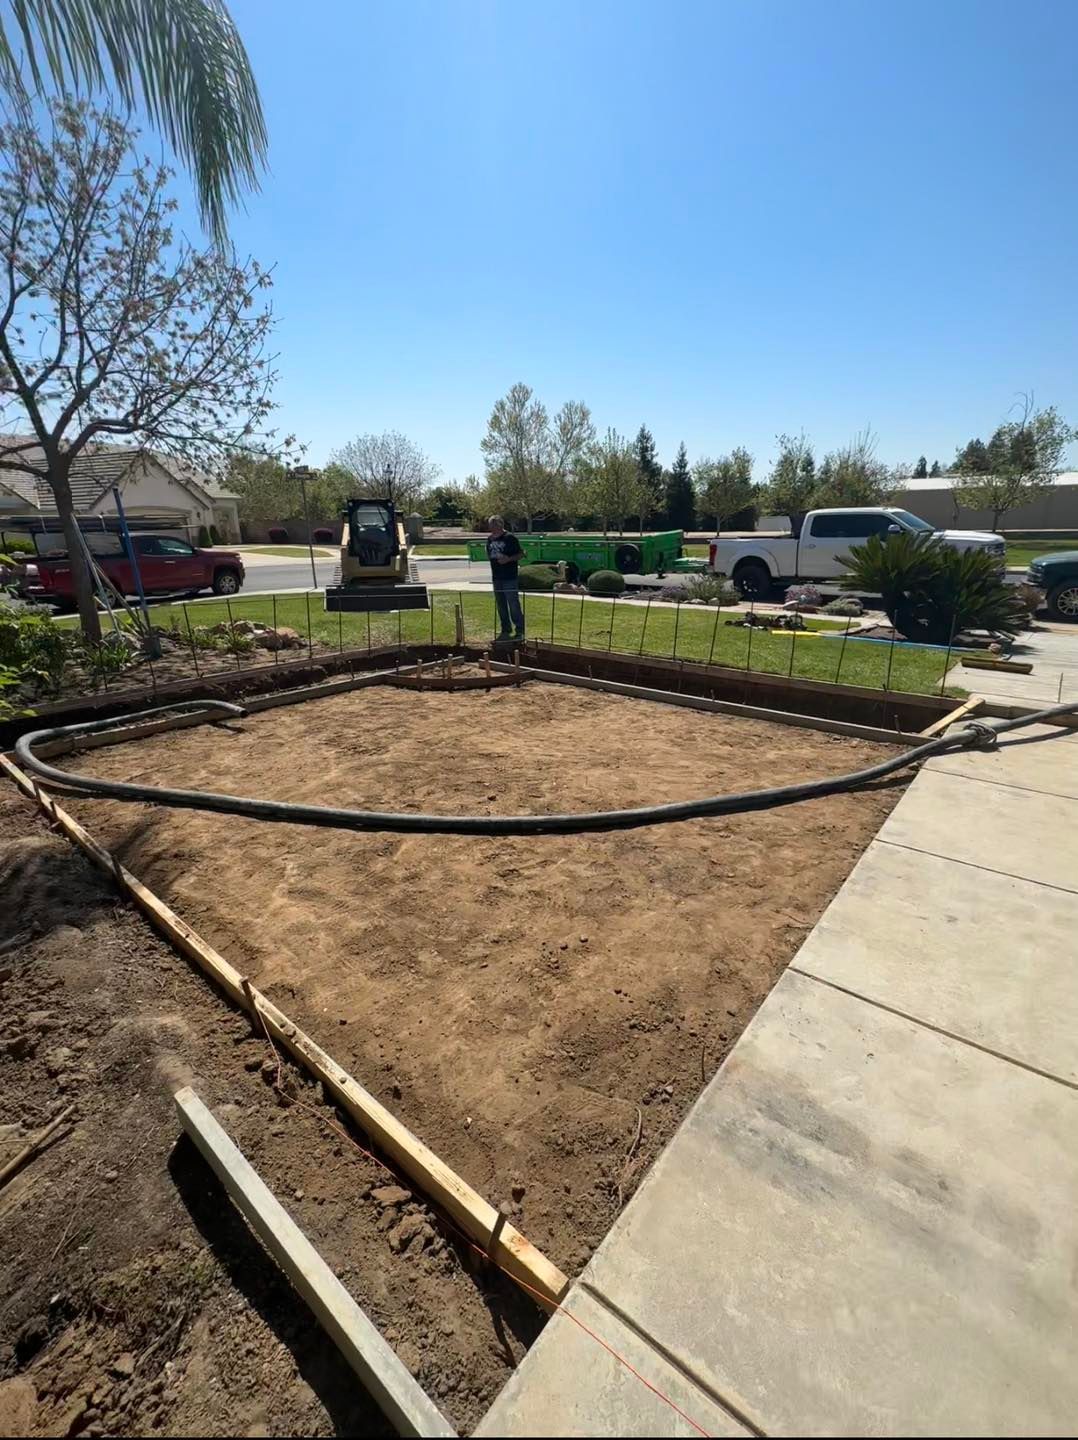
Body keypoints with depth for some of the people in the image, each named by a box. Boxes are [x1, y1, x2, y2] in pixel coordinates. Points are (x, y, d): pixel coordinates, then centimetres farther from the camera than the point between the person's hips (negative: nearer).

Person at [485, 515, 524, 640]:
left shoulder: (510, 537, -7)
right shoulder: (490, 539, 11)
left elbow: (520, 554, -6)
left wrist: (509, 559, -21)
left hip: (510, 577, -7)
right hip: (496, 577, 7)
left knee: (513, 604, -6)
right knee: (501, 605, 11)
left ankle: (519, 630, 1)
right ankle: (505, 630, 20)